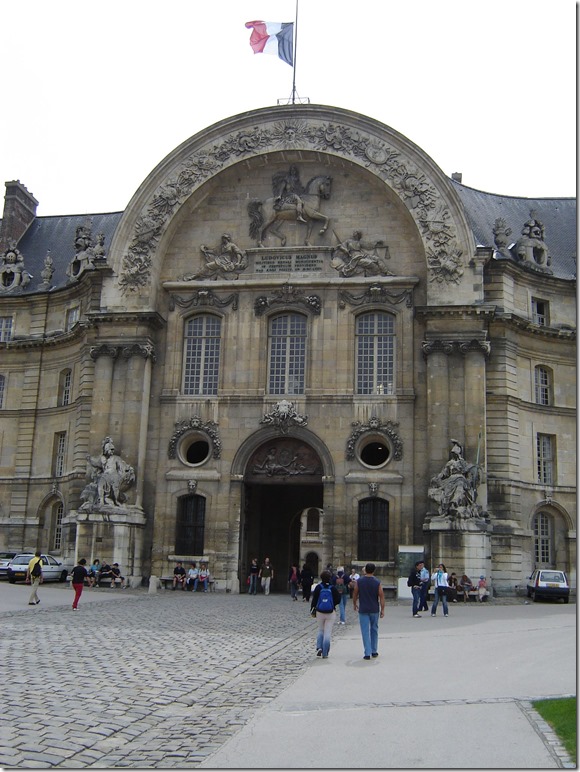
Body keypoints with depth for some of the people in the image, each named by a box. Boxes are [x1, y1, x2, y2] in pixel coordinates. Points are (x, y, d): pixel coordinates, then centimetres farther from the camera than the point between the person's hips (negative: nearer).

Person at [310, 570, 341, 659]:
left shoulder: (318, 587, -6)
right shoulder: (333, 588, -7)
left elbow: (314, 600, -4)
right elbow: (338, 600, -4)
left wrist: (312, 610, 7)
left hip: (319, 612, 1)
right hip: (330, 613, -1)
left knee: (320, 630, 19)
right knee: (327, 633, 3)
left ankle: (319, 647, 0)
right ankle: (325, 653, 1)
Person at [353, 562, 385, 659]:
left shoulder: (359, 581, -5)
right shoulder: (377, 582, -6)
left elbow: (355, 594, 3)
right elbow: (381, 596, -7)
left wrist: (354, 604, 19)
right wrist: (382, 609, 0)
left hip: (363, 610, -1)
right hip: (374, 610, 1)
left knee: (365, 631, 1)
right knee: (374, 630, 17)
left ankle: (367, 653, -3)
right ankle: (374, 651, 24)